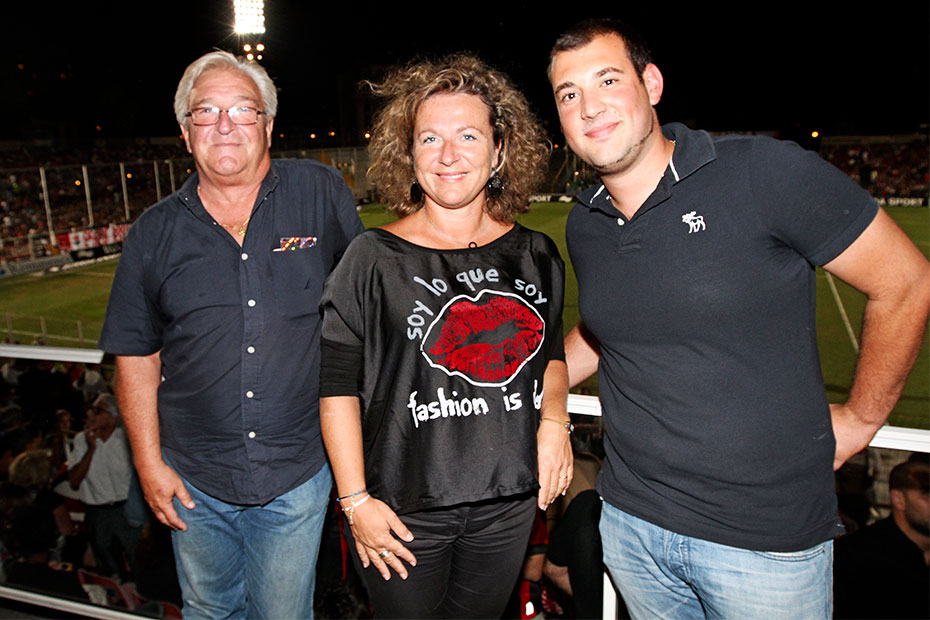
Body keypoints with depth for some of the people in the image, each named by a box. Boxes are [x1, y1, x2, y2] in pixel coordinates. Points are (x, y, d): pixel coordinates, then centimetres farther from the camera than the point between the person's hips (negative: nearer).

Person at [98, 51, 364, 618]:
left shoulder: (322, 194, -7)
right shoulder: (155, 232, -2)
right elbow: (137, 354, 3)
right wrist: (149, 463, 0)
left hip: (298, 472, -2)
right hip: (195, 476, 2)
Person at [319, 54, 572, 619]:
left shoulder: (537, 256, 1)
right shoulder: (375, 259, -10)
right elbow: (338, 384, -9)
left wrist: (554, 418, -4)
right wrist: (355, 500, -10)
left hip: (510, 502, 4)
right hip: (403, 506, -3)